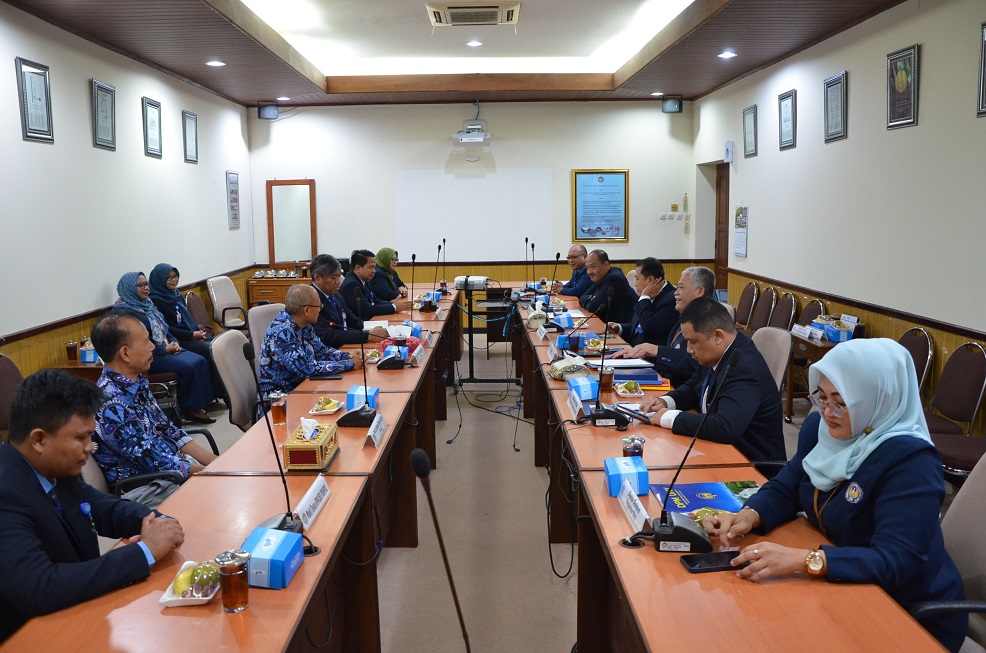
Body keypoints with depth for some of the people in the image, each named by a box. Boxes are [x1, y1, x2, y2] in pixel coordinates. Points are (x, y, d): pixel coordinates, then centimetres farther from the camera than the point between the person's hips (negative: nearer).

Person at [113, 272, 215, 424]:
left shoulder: (147, 304, 17)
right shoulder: (124, 311, -11)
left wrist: (174, 342, 2)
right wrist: (164, 350, -17)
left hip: (166, 348, 9)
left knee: (200, 361, -14)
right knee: (187, 367, -26)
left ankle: (200, 403, -11)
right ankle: (190, 409, -11)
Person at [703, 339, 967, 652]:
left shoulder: (910, 461, -25)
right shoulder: (821, 427, -3)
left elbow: (896, 561, -32)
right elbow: (786, 488, 6)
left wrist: (803, 560, -43)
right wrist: (749, 515, -16)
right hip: (849, 594, 6)